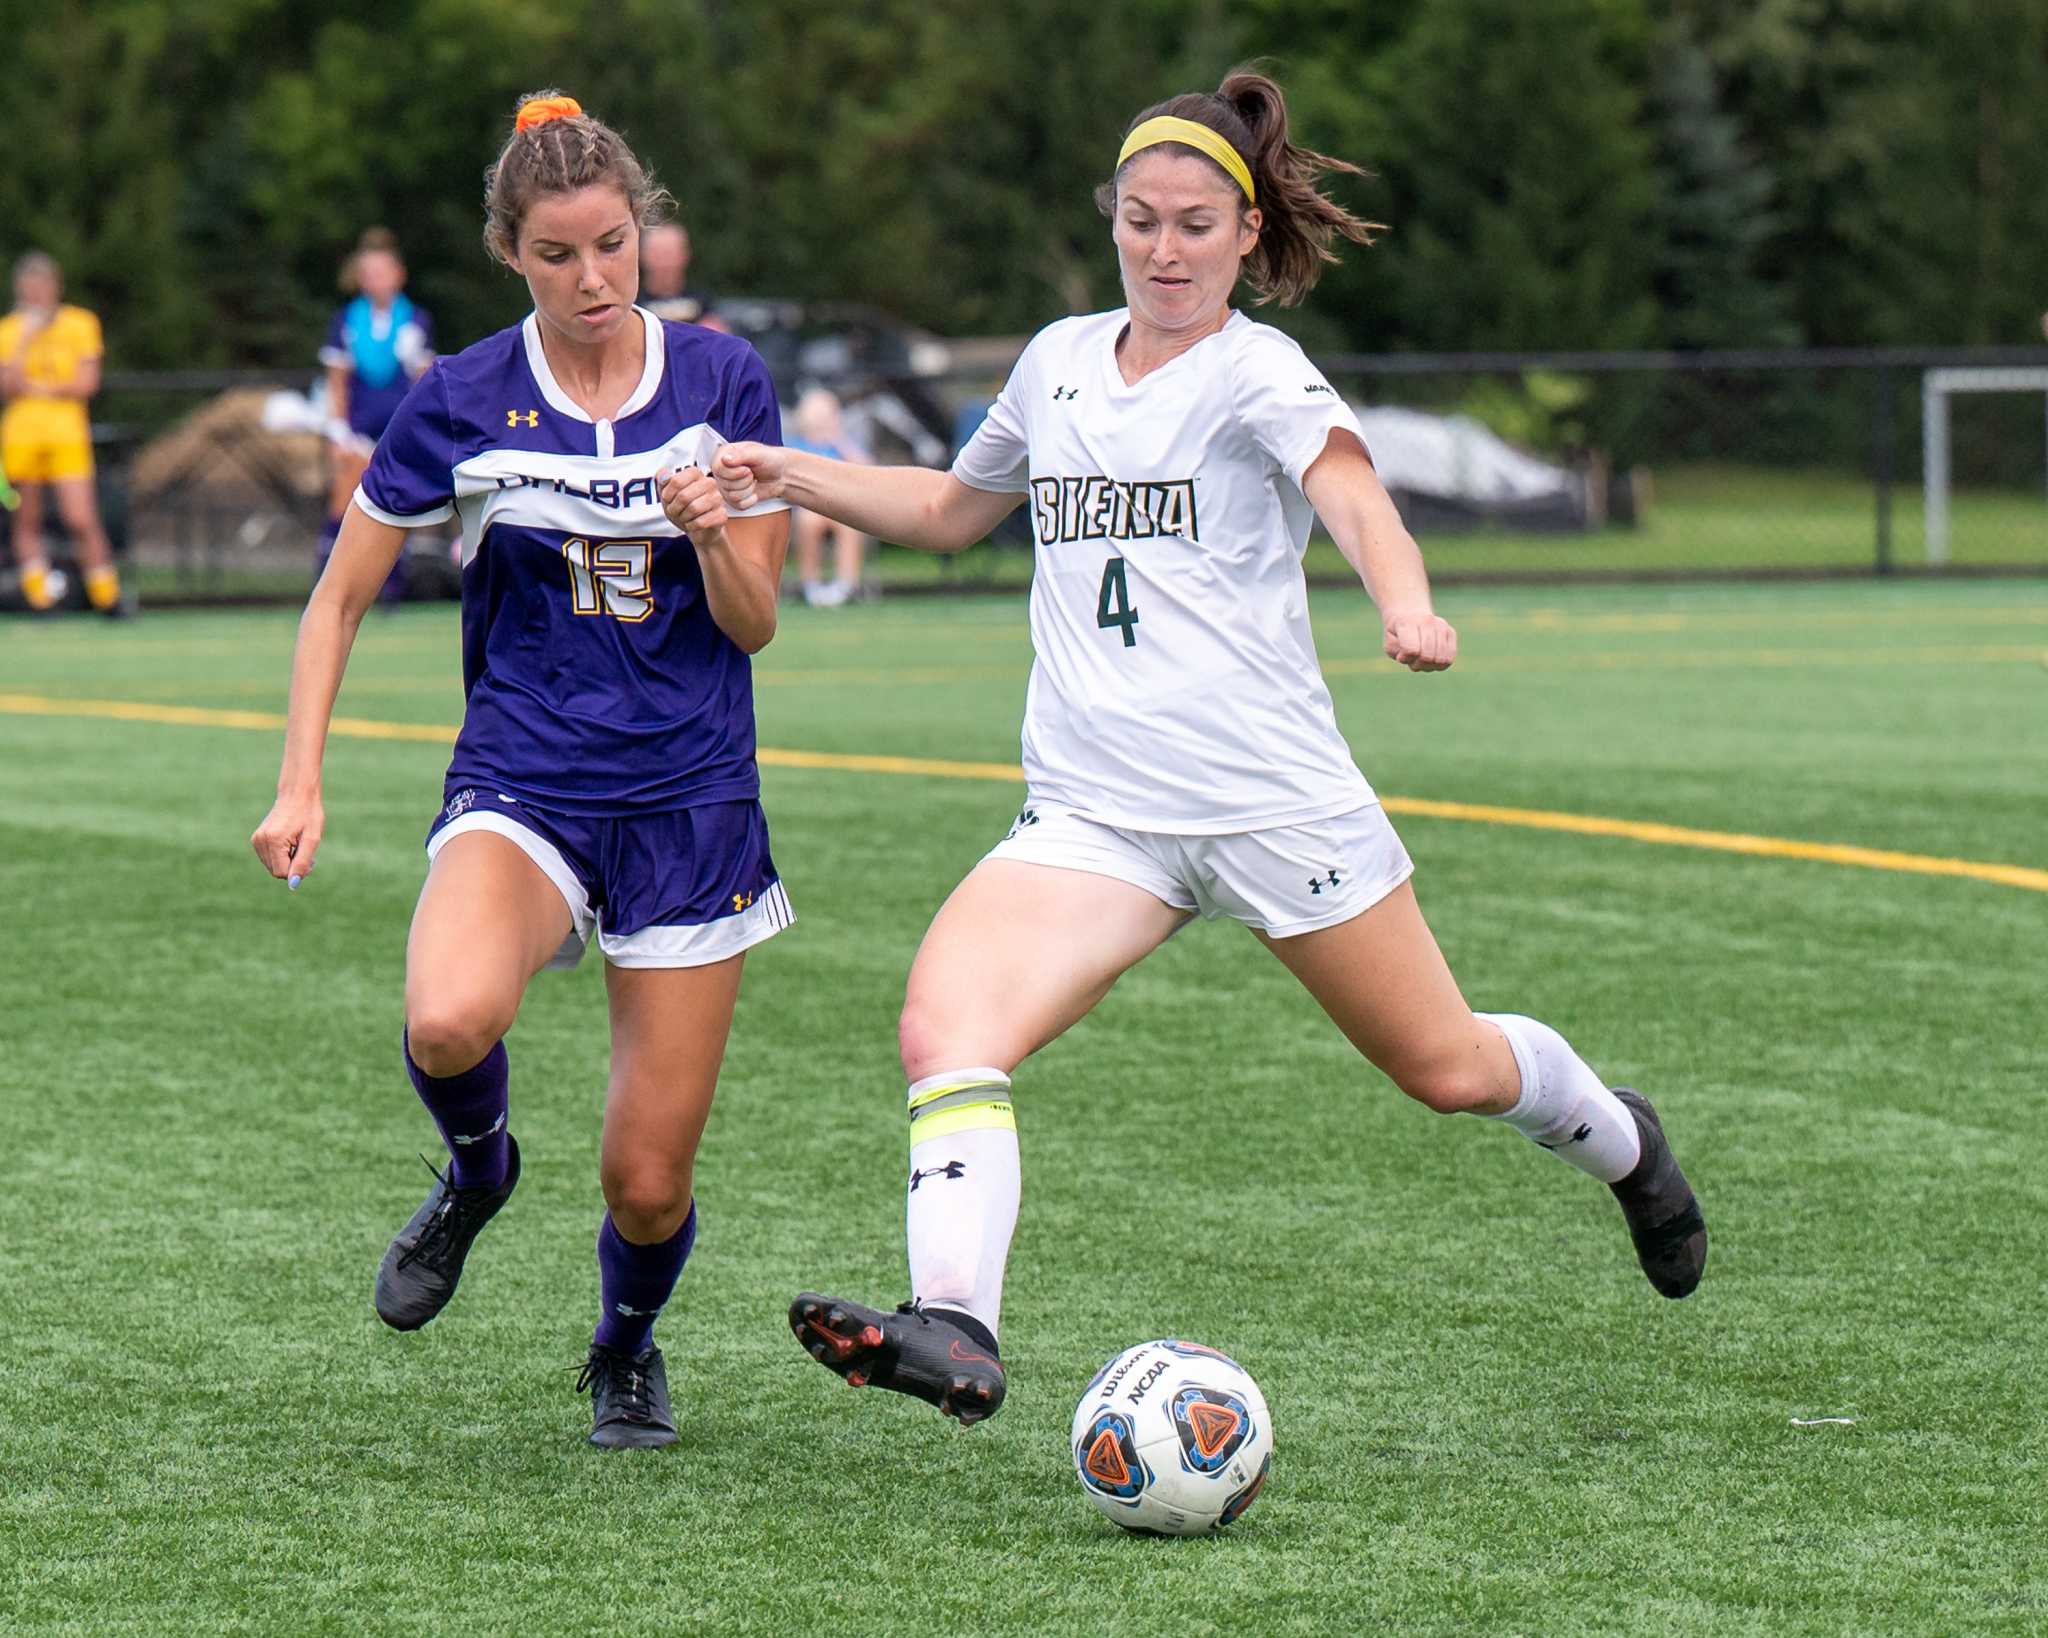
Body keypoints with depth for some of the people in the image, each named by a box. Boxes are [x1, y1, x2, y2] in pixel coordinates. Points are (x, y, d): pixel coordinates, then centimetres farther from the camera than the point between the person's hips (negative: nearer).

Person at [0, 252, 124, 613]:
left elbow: (86, 383, -2)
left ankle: (107, 597, -3)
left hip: (67, 433, -2)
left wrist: (39, 388, -5)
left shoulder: (80, 324, 5)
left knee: (81, 519, -11)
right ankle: (39, 597, 5)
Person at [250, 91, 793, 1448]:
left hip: (692, 800, 1)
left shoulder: (722, 381, -2)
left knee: (650, 1182, 0)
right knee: (450, 1020, -35)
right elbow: (342, 596, 6)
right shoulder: (459, 404, -3)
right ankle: (477, 1169, 2)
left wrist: (714, 533, -22)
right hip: (522, 785, -1)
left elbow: (752, 625, 0)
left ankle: (627, 1344, 36)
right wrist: (301, 784, -4)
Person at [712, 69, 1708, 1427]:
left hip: (1273, 793, -4)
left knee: (1451, 1071, 9)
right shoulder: (1060, 361, 11)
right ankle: (955, 1329, -32)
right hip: (1093, 812, 4)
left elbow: (1348, 487, -28)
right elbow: (954, 510, 31)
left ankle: (1618, 1141, 42)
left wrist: (1407, 606, -48)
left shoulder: (1256, 372, -6)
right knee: (946, 1027, -23)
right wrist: (802, 479, 17)